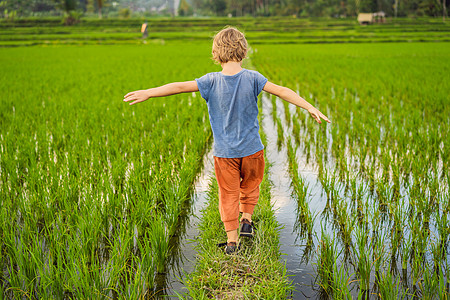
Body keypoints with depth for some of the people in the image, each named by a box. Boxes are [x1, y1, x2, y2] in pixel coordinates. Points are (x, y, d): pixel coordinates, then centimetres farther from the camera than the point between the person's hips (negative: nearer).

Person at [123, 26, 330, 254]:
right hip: (251, 148, 0)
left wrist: (148, 93, -6)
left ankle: (232, 240, 14)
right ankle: (246, 220, 23)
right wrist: (310, 107, -7)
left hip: (224, 152, 0)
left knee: (228, 193, 10)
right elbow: (281, 91, -11)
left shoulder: (212, 81, -12)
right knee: (250, 184, 26)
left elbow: (180, 86, -11)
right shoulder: (252, 78, -11)